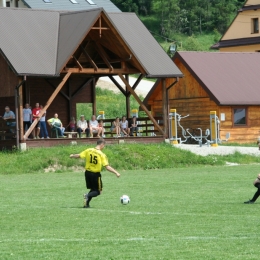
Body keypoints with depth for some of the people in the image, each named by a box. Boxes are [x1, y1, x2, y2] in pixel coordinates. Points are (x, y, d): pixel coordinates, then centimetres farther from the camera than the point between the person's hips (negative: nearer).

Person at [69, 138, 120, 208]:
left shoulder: (88, 151, -3)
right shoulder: (102, 155, -15)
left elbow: (79, 156, 1)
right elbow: (107, 166, -21)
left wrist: (72, 156, 22)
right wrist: (116, 172, -18)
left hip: (87, 173, 5)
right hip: (96, 174, -5)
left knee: (93, 189, 22)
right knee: (98, 191, 9)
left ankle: (86, 204, 9)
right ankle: (88, 196, -21)